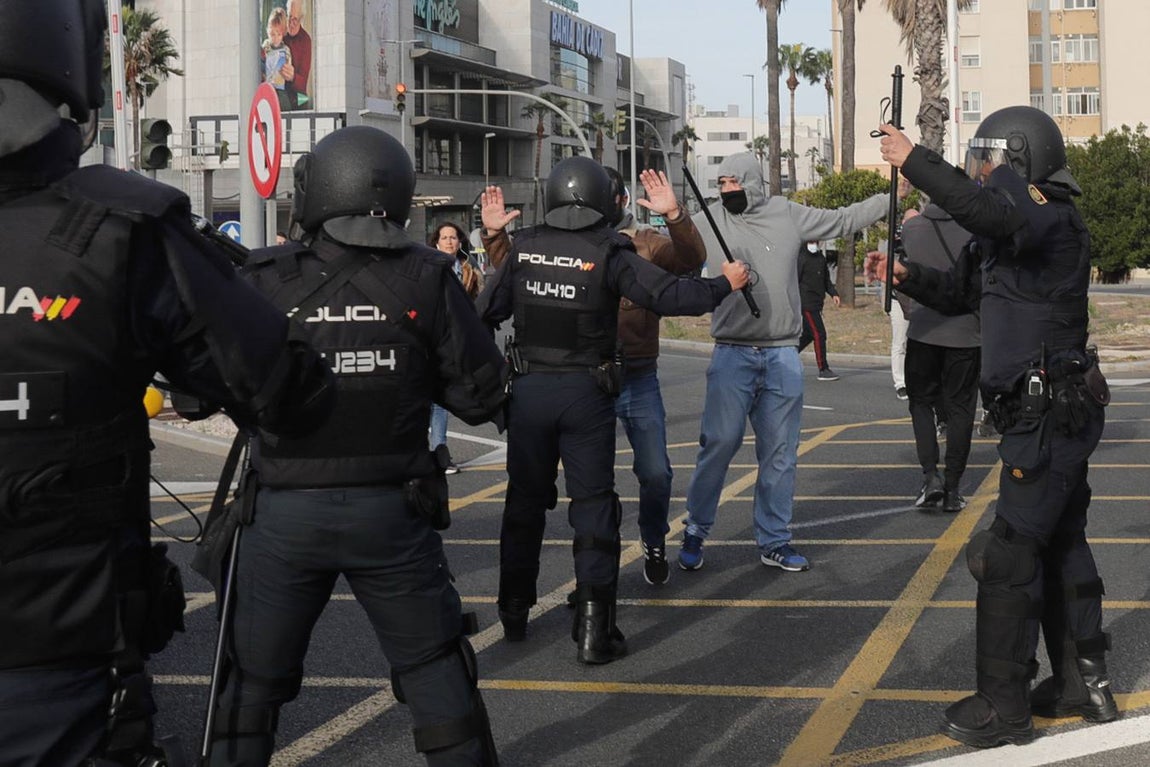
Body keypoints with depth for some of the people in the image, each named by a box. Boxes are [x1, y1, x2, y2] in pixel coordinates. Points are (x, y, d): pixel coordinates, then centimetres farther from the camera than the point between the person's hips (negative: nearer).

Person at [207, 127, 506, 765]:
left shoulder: (262, 281, -6)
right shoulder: (425, 279, -6)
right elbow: (481, 395, -3)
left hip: (285, 515, 0)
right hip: (392, 514, 0)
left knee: (255, 682, 15)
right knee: (438, 677, 12)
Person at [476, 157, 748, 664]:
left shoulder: (524, 248, 2)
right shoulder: (609, 253, -9)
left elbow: (486, 312, 7)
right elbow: (669, 295, -13)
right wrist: (725, 284, 2)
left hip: (528, 389, 3)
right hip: (586, 393, -3)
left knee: (525, 499, 17)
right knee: (593, 504, 3)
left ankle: (513, 615, 28)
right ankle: (593, 630, -1)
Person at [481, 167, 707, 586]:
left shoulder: (646, 244, -1)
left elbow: (691, 260, -18)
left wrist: (674, 215, -34)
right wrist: (495, 234, -6)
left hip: (638, 382, -2)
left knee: (655, 473, -2)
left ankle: (654, 544, 24)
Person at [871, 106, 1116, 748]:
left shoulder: (1053, 218, -16)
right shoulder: (1011, 229, 15)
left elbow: (992, 214, -38)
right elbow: (960, 290, 24)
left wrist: (914, 161, -32)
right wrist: (908, 277, 5)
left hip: (1050, 415, -11)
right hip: (1055, 412, 11)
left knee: (1010, 556, -7)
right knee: (1060, 544, 18)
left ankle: (1003, 707, 0)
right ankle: (1085, 682, 30)